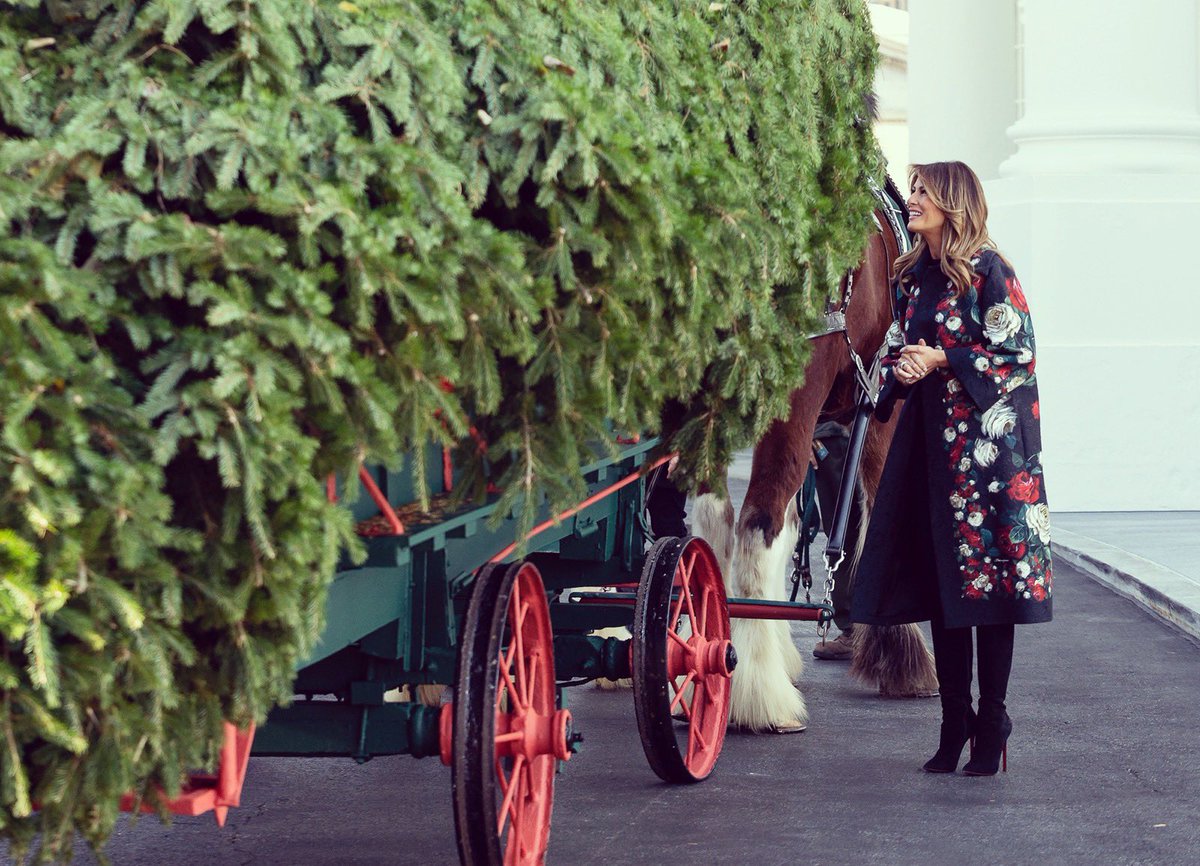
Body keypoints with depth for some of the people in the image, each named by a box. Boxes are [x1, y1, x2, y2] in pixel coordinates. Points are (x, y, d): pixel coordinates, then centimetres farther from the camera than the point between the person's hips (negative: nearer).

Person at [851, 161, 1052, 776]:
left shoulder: (987, 270, -6)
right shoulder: (916, 274, 14)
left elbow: (1017, 351, -10)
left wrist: (942, 361, -14)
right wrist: (903, 369, 0)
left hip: (986, 438, -7)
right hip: (929, 437, 7)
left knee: (987, 584, -4)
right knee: (937, 583, 5)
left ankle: (991, 725, 1)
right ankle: (954, 721, 11)